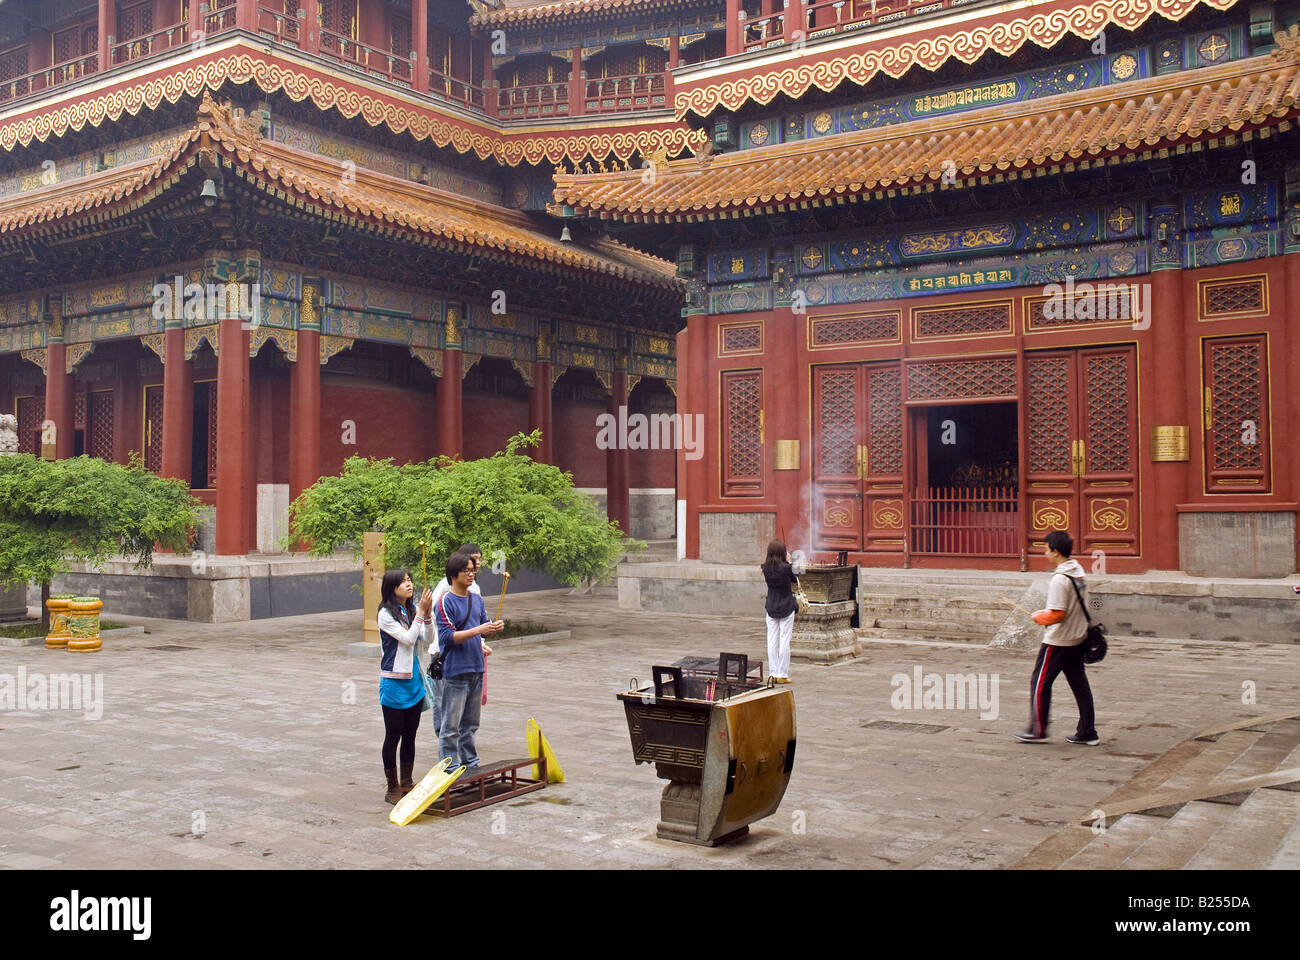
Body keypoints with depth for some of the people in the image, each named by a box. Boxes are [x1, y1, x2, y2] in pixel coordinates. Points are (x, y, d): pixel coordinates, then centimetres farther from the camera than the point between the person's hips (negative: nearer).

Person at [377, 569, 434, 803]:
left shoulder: (412, 610, 6)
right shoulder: (386, 614, -12)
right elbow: (408, 639, -18)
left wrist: (428, 613, -8)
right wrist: (421, 612, -19)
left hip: (414, 680, 6)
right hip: (394, 682, -6)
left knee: (410, 735, 12)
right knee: (393, 736, 3)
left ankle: (407, 784, 22)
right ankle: (392, 789, 12)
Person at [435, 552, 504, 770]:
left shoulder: (477, 599, 11)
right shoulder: (445, 601, -11)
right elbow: (446, 637, -17)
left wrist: (494, 628, -8)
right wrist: (478, 630, -23)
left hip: (476, 669, 7)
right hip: (455, 672, -7)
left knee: (471, 723, 17)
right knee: (450, 726, -2)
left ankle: (470, 762, 27)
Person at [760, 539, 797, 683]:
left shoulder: (766, 568, -2)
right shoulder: (786, 567, -15)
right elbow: (794, 579, 3)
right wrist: (789, 562, 8)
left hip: (771, 608, 4)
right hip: (786, 608, -4)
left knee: (772, 642, 7)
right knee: (784, 641, 1)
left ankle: (773, 673, 11)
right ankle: (782, 674, 3)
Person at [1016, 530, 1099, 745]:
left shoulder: (1059, 580, -22)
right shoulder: (1079, 572, 6)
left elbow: (1057, 614, -24)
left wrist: (1039, 617, -6)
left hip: (1058, 641, -9)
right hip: (1078, 638, 9)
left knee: (1040, 682, 4)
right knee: (1079, 683, 12)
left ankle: (1038, 730, 10)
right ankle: (1087, 732, 15)